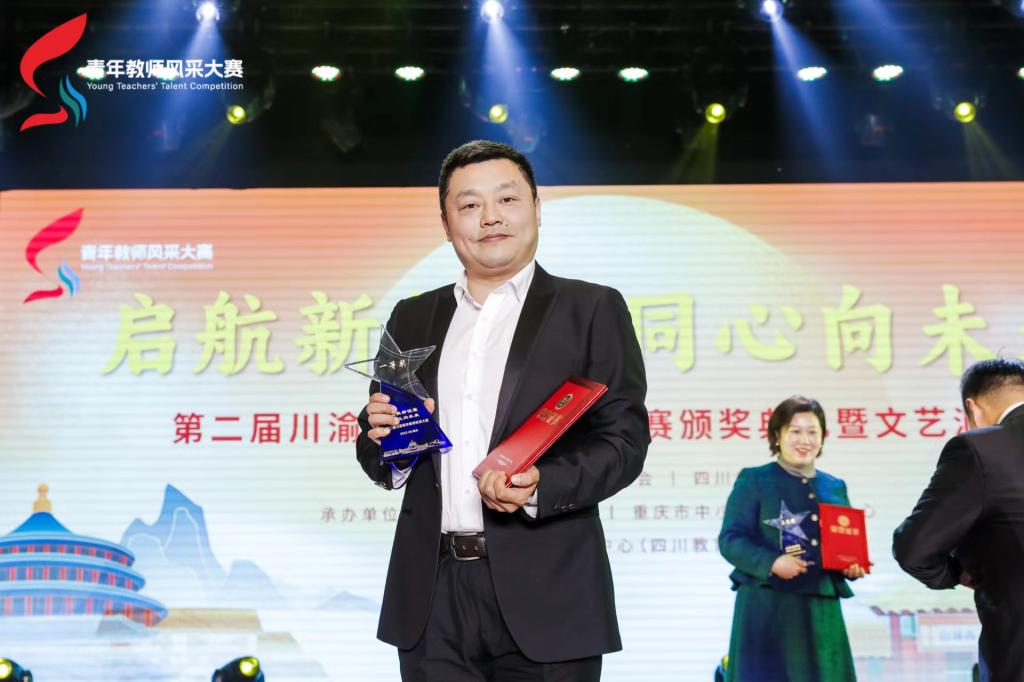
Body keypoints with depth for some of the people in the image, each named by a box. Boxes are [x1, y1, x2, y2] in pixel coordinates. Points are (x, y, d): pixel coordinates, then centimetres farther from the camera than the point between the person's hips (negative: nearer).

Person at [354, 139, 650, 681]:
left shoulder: (593, 310, 3)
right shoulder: (412, 318, 14)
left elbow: (624, 439, -4)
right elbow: (383, 465, 16)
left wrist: (539, 487, -19)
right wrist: (382, 434, -6)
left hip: (544, 596, -3)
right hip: (433, 598, 3)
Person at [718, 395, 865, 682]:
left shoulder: (835, 487, 17)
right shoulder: (753, 481, 1)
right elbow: (730, 539, -6)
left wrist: (854, 566, -1)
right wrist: (771, 563, -21)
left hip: (822, 609, 5)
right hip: (768, 608, -5)